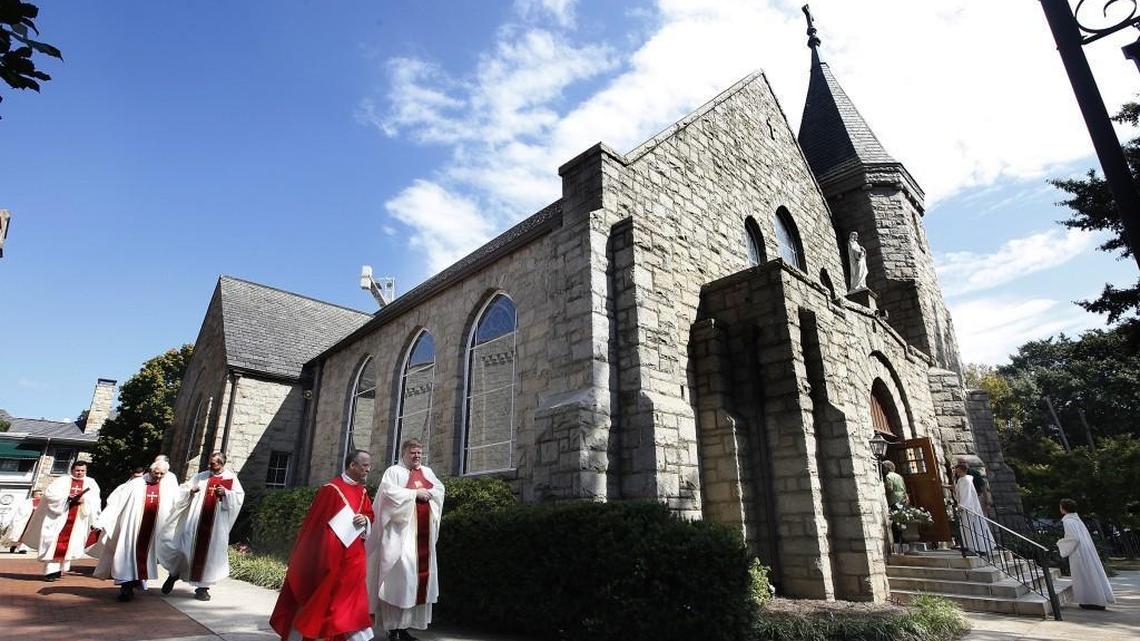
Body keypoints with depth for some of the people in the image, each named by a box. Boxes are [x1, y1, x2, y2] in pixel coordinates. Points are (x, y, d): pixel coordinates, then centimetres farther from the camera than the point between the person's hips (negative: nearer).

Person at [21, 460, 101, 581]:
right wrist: (66, 497, -19)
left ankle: (58, 570, 13)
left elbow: (95, 501, 2)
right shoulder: (63, 480, 4)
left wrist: (84, 499, -17)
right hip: (60, 516, -2)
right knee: (55, 542, -4)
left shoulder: (91, 483, 9)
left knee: (69, 544, 3)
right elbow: (49, 492, -8)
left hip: (77, 519, 2)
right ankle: (50, 571, -1)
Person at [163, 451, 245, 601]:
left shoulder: (231, 478, 4)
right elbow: (183, 490, 12)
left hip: (217, 523, -1)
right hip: (196, 520, 1)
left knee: (211, 552, 1)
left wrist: (226, 492, -16)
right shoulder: (201, 476, 9)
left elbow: (240, 496, 1)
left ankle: (202, 587, 14)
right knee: (186, 547, 2)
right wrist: (190, 491, -10)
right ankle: (174, 575, 31)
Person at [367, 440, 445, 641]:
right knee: (401, 572, -13)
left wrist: (429, 493, -8)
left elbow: (440, 488, 12)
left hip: (423, 532, 6)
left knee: (420, 573, 5)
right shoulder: (394, 471, 2)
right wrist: (415, 493, -13)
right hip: (401, 530, -6)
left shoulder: (427, 472, 19)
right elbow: (389, 491, -13)